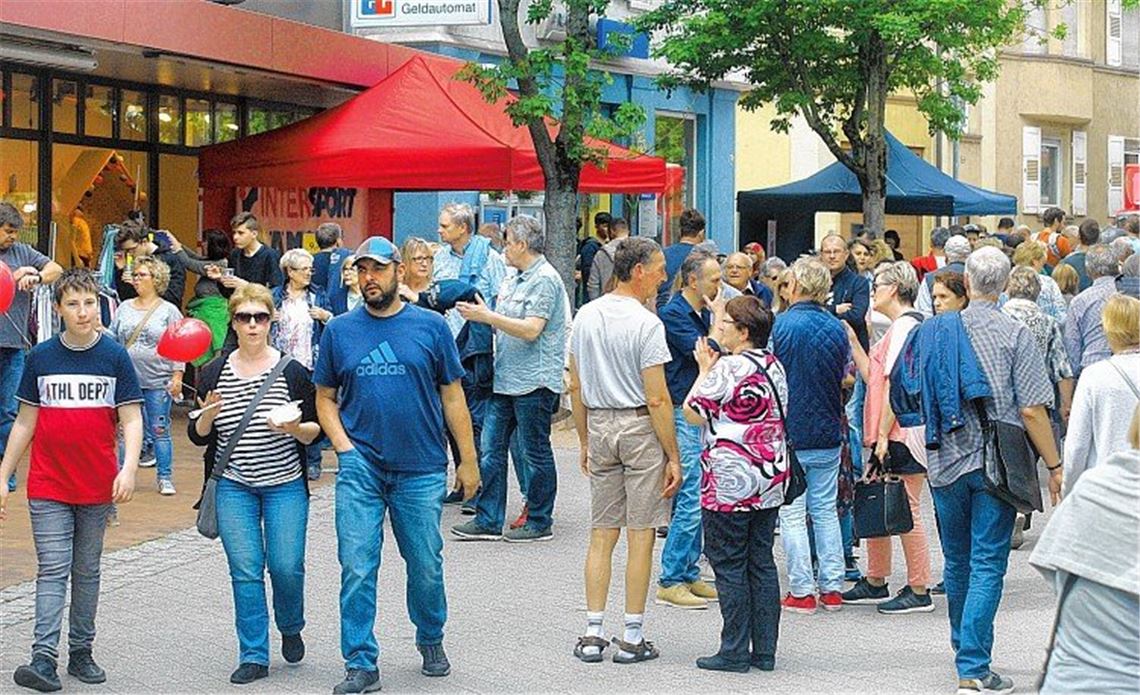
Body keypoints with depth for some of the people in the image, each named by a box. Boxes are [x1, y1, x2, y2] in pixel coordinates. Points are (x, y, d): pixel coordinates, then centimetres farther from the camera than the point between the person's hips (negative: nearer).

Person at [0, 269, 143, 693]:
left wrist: (129, 468, -18)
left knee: (86, 570, 11)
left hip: (97, 485, 0)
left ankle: (80, 652, 20)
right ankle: (44, 659, -14)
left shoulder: (114, 356, -1)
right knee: (53, 568, -8)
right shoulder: (41, 357, 1)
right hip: (48, 484, 0)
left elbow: (131, 419, -3)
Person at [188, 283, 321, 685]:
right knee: (245, 571, -1)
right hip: (234, 488, 1)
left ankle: (291, 628, 27)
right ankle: (253, 656, 8)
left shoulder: (292, 371, -3)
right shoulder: (215, 373, 2)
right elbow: (198, 436, 5)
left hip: (285, 485, -1)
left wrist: (294, 428, -20)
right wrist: (208, 414, -16)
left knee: (286, 567, -3)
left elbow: (316, 431, 1)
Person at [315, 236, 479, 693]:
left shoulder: (431, 327, 2)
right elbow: (325, 398, 11)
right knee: (357, 569, -4)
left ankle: (431, 640, 33)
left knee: (426, 566, 9)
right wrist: (344, 446, -4)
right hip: (360, 468, 0)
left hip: (421, 470, 0)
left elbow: (452, 396, 5)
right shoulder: (339, 331, 5)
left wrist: (468, 461, 4)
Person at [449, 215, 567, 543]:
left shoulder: (544, 280, -13)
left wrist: (487, 316, -19)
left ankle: (539, 523, 10)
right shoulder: (513, 279, 18)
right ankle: (488, 521, 11)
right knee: (490, 451, 7)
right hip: (505, 379, 10)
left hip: (533, 381, -10)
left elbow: (531, 330, -21)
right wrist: (480, 314, 8)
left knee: (535, 454, 1)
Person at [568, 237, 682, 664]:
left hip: (600, 425, 6)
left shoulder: (585, 317, 6)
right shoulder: (646, 324, -14)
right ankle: (632, 638, 4)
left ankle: (593, 634, 10)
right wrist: (673, 457, -10)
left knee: (602, 534, 11)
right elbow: (657, 399, -15)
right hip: (640, 427, -6)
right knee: (640, 536, 1)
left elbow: (576, 388, 12)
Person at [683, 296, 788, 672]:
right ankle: (765, 650, 12)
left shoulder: (728, 369, -16)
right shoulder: (775, 366, 10)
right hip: (770, 484, 8)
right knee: (762, 563, 11)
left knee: (729, 566, -1)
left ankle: (735, 651, 1)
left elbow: (693, 413, -10)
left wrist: (704, 369, 2)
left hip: (731, 481, -8)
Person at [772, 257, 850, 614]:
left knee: (792, 514, 2)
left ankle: (801, 591, 1)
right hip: (828, 433, 5)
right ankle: (832, 588, 14)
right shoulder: (837, 328, 2)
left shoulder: (780, 326, -13)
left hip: (789, 433, -5)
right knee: (826, 511, 13)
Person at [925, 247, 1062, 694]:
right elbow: (1032, 409, -12)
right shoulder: (1014, 335, -10)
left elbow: (918, 398, 9)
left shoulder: (934, 330, 1)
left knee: (956, 560, 18)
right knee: (987, 565, -3)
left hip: (945, 462, 4)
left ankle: (964, 645, 36)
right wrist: (1054, 466, -3)